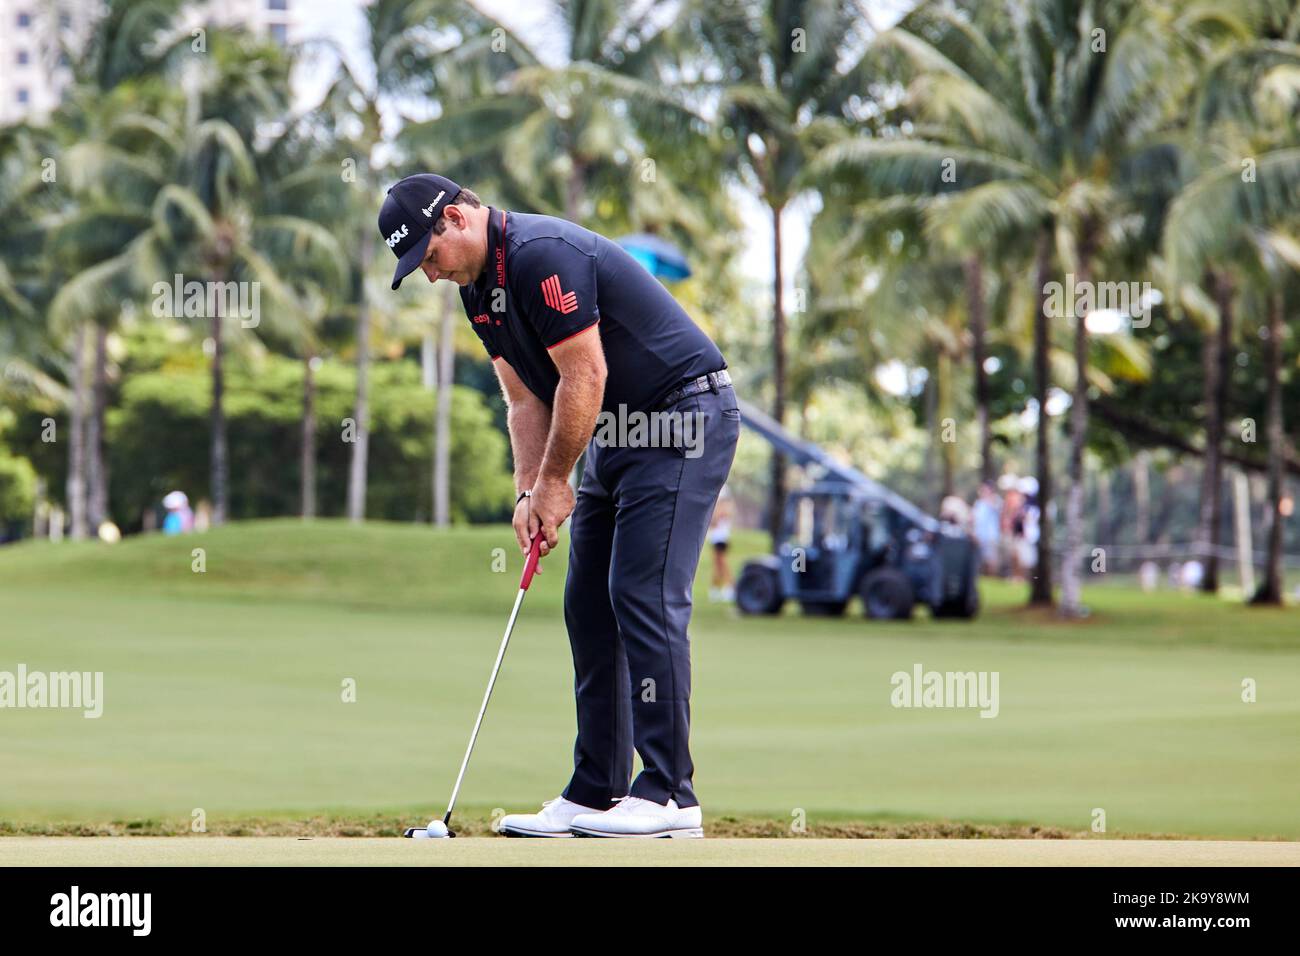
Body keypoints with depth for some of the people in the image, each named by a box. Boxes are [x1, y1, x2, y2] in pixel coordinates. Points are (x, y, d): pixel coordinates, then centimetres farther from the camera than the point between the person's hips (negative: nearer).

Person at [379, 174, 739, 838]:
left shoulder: (544, 255, -22)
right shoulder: (477, 287, 9)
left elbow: (585, 377, -21)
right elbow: (527, 401, 11)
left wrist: (553, 483, -11)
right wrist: (530, 492, -2)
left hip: (685, 415, -10)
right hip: (616, 432, 10)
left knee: (644, 595, -15)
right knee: (588, 604, 6)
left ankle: (669, 795, -13)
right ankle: (597, 793, 8)